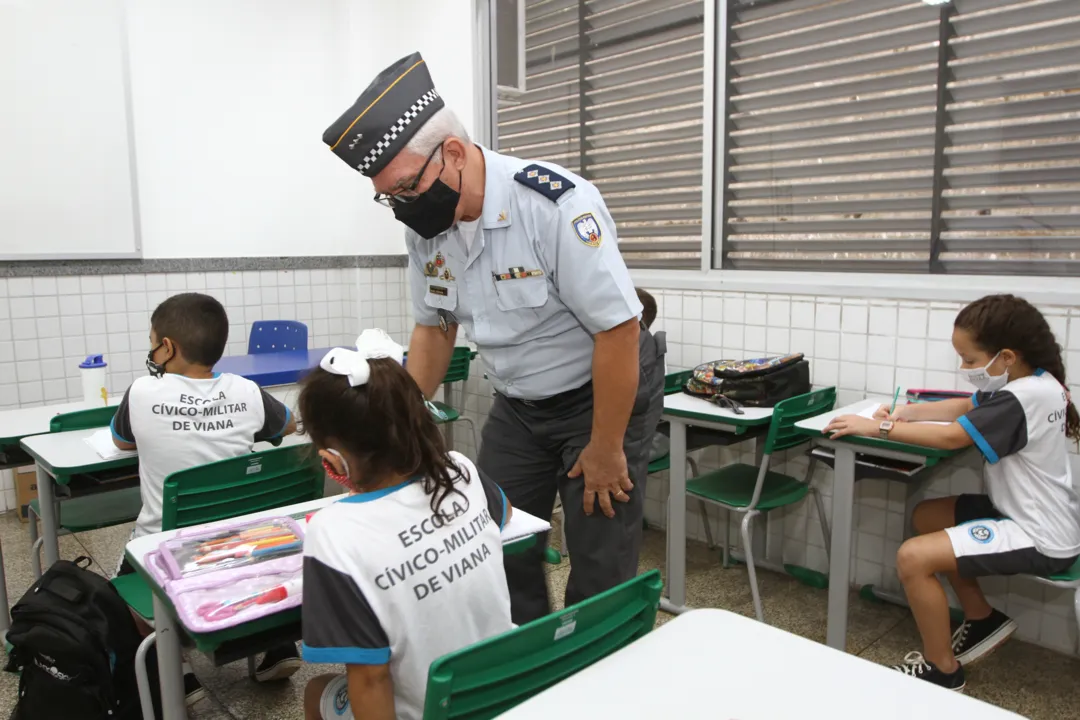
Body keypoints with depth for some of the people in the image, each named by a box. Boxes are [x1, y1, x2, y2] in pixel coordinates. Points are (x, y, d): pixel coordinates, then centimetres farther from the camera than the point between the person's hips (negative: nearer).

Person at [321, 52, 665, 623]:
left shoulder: (557, 206, -28)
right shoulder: (425, 225, -7)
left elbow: (618, 329, -25)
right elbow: (434, 327, 7)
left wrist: (605, 449, -18)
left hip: (605, 392, -6)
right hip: (517, 403, 6)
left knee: (600, 572, 2)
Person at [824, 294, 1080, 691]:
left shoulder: (1022, 399, -28)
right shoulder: (1033, 383, 3)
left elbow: (951, 437, -29)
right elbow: (965, 407, 12)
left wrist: (879, 427, -21)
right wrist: (905, 412, -3)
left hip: (1040, 539, -10)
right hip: (1033, 516, 10)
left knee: (912, 557, -19)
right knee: (926, 516, 18)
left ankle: (942, 670, 1)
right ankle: (982, 618, 25)